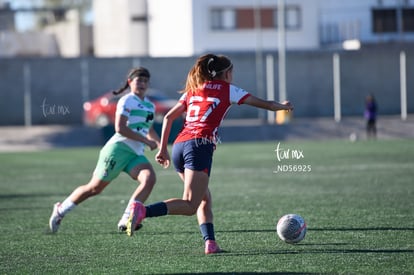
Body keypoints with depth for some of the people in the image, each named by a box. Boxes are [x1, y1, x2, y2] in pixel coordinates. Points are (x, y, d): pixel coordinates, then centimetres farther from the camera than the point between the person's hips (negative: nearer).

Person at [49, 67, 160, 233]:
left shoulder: (150, 106, 17)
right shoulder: (127, 101, -8)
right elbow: (120, 128, -20)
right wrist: (146, 141, -20)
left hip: (136, 155, 7)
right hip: (118, 149, -7)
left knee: (149, 179, -22)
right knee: (95, 188, 1)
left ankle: (126, 221, -22)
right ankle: (60, 210, 23)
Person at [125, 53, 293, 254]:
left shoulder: (193, 91, 25)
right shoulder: (228, 90, 12)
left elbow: (168, 117, 19)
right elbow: (263, 104, 22)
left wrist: (163, 149, 20)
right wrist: (282, 106, 40)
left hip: (179, 146, 7)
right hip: (199, 146, -7)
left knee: (204, 199, 19)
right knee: (190, 206, -14)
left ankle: (210, 242, 4)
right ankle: (143, 211, -33)